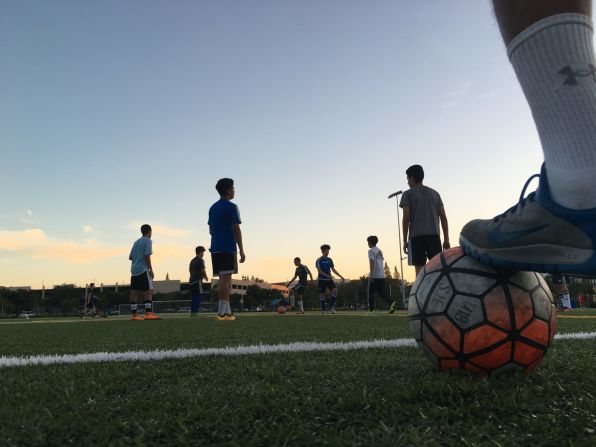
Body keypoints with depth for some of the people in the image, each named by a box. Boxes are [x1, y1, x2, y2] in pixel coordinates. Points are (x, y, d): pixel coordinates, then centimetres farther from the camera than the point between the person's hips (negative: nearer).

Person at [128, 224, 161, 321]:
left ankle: (134, 315, 4)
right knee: (149, 291, -9)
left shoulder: (136, 242, 19)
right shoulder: (148, 241, -3)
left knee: (134, 292, 4)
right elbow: (147, 256, -12)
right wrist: (151, 270, -11)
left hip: (134, 270, 8)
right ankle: (148, 313, -17)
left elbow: (130, 257, 20)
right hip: (143, 270, -8)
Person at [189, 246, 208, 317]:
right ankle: (195, 312, -14)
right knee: (199, 296, -7)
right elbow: (203, 270, -13)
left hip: (191, 281, 8)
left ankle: (192, 312, 8)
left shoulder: (192, 260, 18)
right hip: (198, 280, -8)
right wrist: (206, 277, 6)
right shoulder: (200, 260, -6)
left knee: (193, 297, 10)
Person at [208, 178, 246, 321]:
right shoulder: (231, 207, -6)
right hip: (228, 248, -7)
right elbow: (236, 230, -11)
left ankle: (227, 312, 11)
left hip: (215, 249, 7)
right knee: (226, 279, -8)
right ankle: (221, 313, -11)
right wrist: (241, 250, -9)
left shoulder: (212, 208, 17)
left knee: (224, 279, 10)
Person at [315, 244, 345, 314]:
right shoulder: (319, 260, -6)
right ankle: (323, 309, 12)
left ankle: (332, 307, -13)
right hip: (322, 279, -4)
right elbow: (319, 270, -15)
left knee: (334, 290, -16)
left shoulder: (330, 260, 10)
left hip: (329, 279, 4)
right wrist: (326, 275, -30)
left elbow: (333, 269, 14)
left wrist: (341, 276, 8)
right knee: (323, 294, 0)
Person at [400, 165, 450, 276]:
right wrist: (446, 239, 13)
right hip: (434, 235, 3)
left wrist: (405, 241, 1)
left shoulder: (408, 194, 6)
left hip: (416, 236, -3)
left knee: (420, 269, -4)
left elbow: (406, 219, -3)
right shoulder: (434, 193, 18)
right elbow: (443, 217, 12)